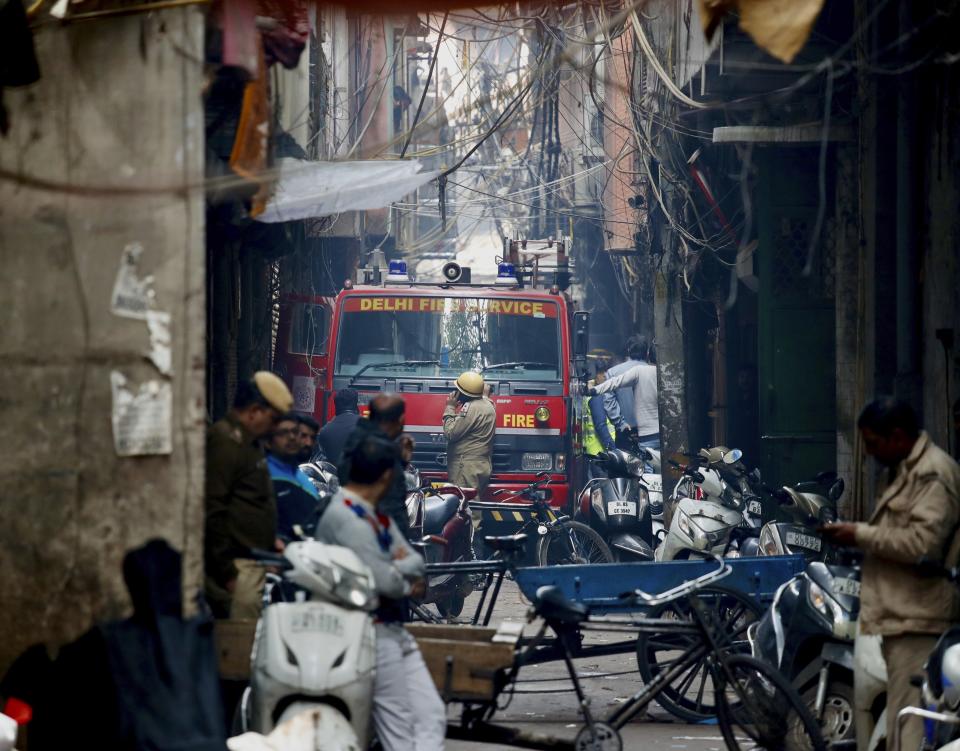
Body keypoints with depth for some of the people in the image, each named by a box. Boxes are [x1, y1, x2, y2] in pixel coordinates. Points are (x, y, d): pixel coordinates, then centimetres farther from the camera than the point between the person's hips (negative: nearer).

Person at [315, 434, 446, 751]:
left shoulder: (377, 516, 14)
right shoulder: (345, 517, -17)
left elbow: (415, 561, 12)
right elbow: (384, 581, -21)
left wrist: (399, 568, -11)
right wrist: (407, 580, 1)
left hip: (394, 630, 9)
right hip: (370, 634, -9)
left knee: (432, 716, 2)